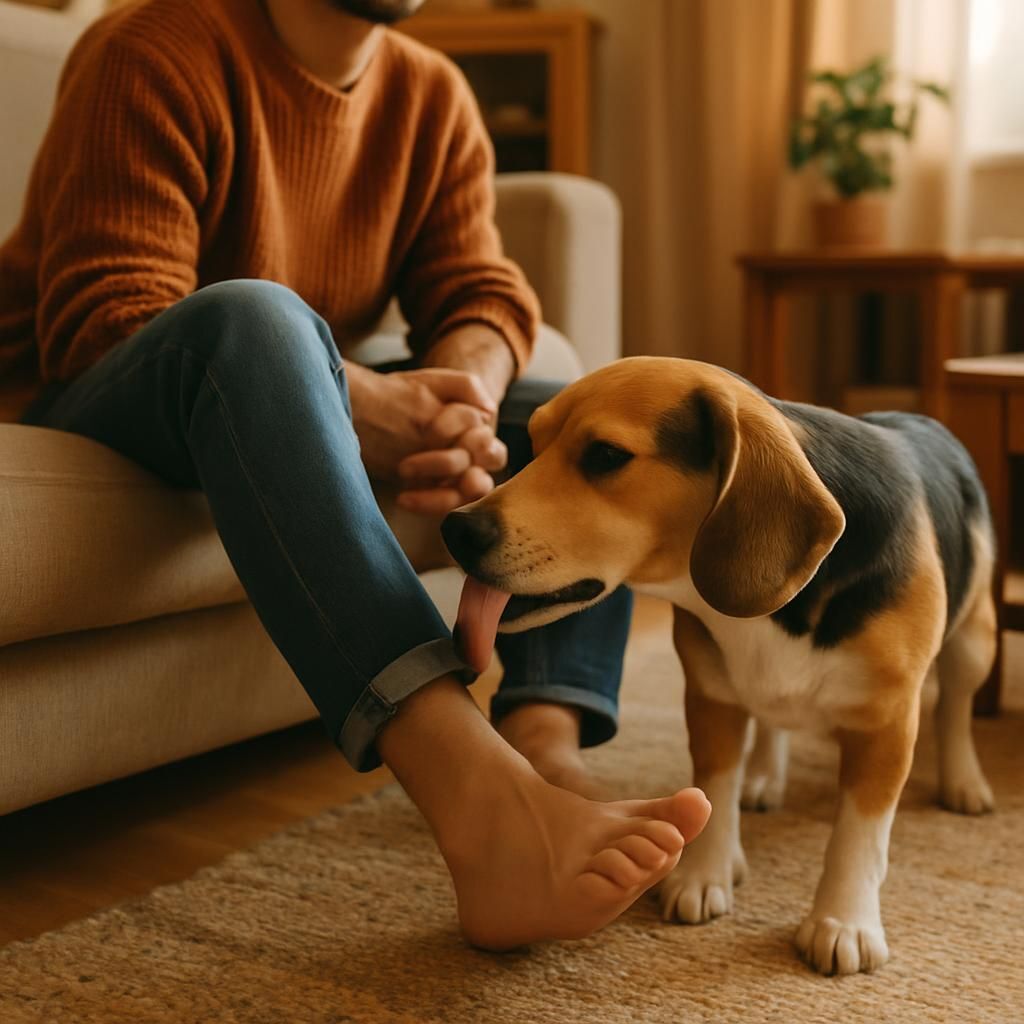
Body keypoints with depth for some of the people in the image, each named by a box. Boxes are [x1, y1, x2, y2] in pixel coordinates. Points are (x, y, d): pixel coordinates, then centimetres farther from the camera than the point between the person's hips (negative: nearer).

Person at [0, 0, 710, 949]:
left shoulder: (433, 97, 5)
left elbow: (481, 295, -4)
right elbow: (101, 319, -24)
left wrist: (460, 392, -30)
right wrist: (361, 404, -38)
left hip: (304, 405, 7)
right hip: (104, 410, -6)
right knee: (252, 312, -38)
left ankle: (548, 761, -35)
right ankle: (476, 794, -52)